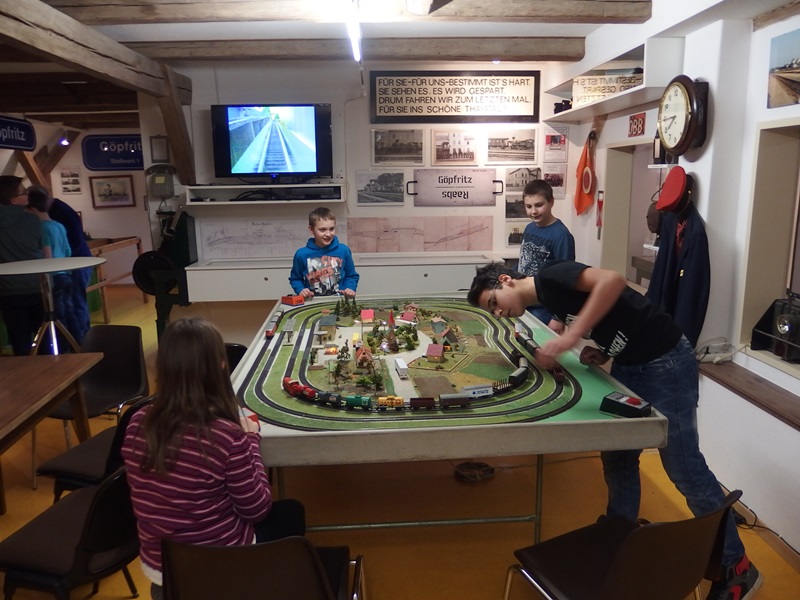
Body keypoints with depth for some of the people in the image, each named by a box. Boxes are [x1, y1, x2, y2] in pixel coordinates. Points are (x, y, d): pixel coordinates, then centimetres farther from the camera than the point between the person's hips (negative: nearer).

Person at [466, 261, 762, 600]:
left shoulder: (550, 277, -16)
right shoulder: (548, 297, 10)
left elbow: (612, 281, -33)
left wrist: (570, 337, -34)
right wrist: (599, 352, -2)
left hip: (665, 364, -9)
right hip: (628, 366, 9)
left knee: (685, 469, 1)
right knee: (617, 458, 14)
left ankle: (736, 568, 18)